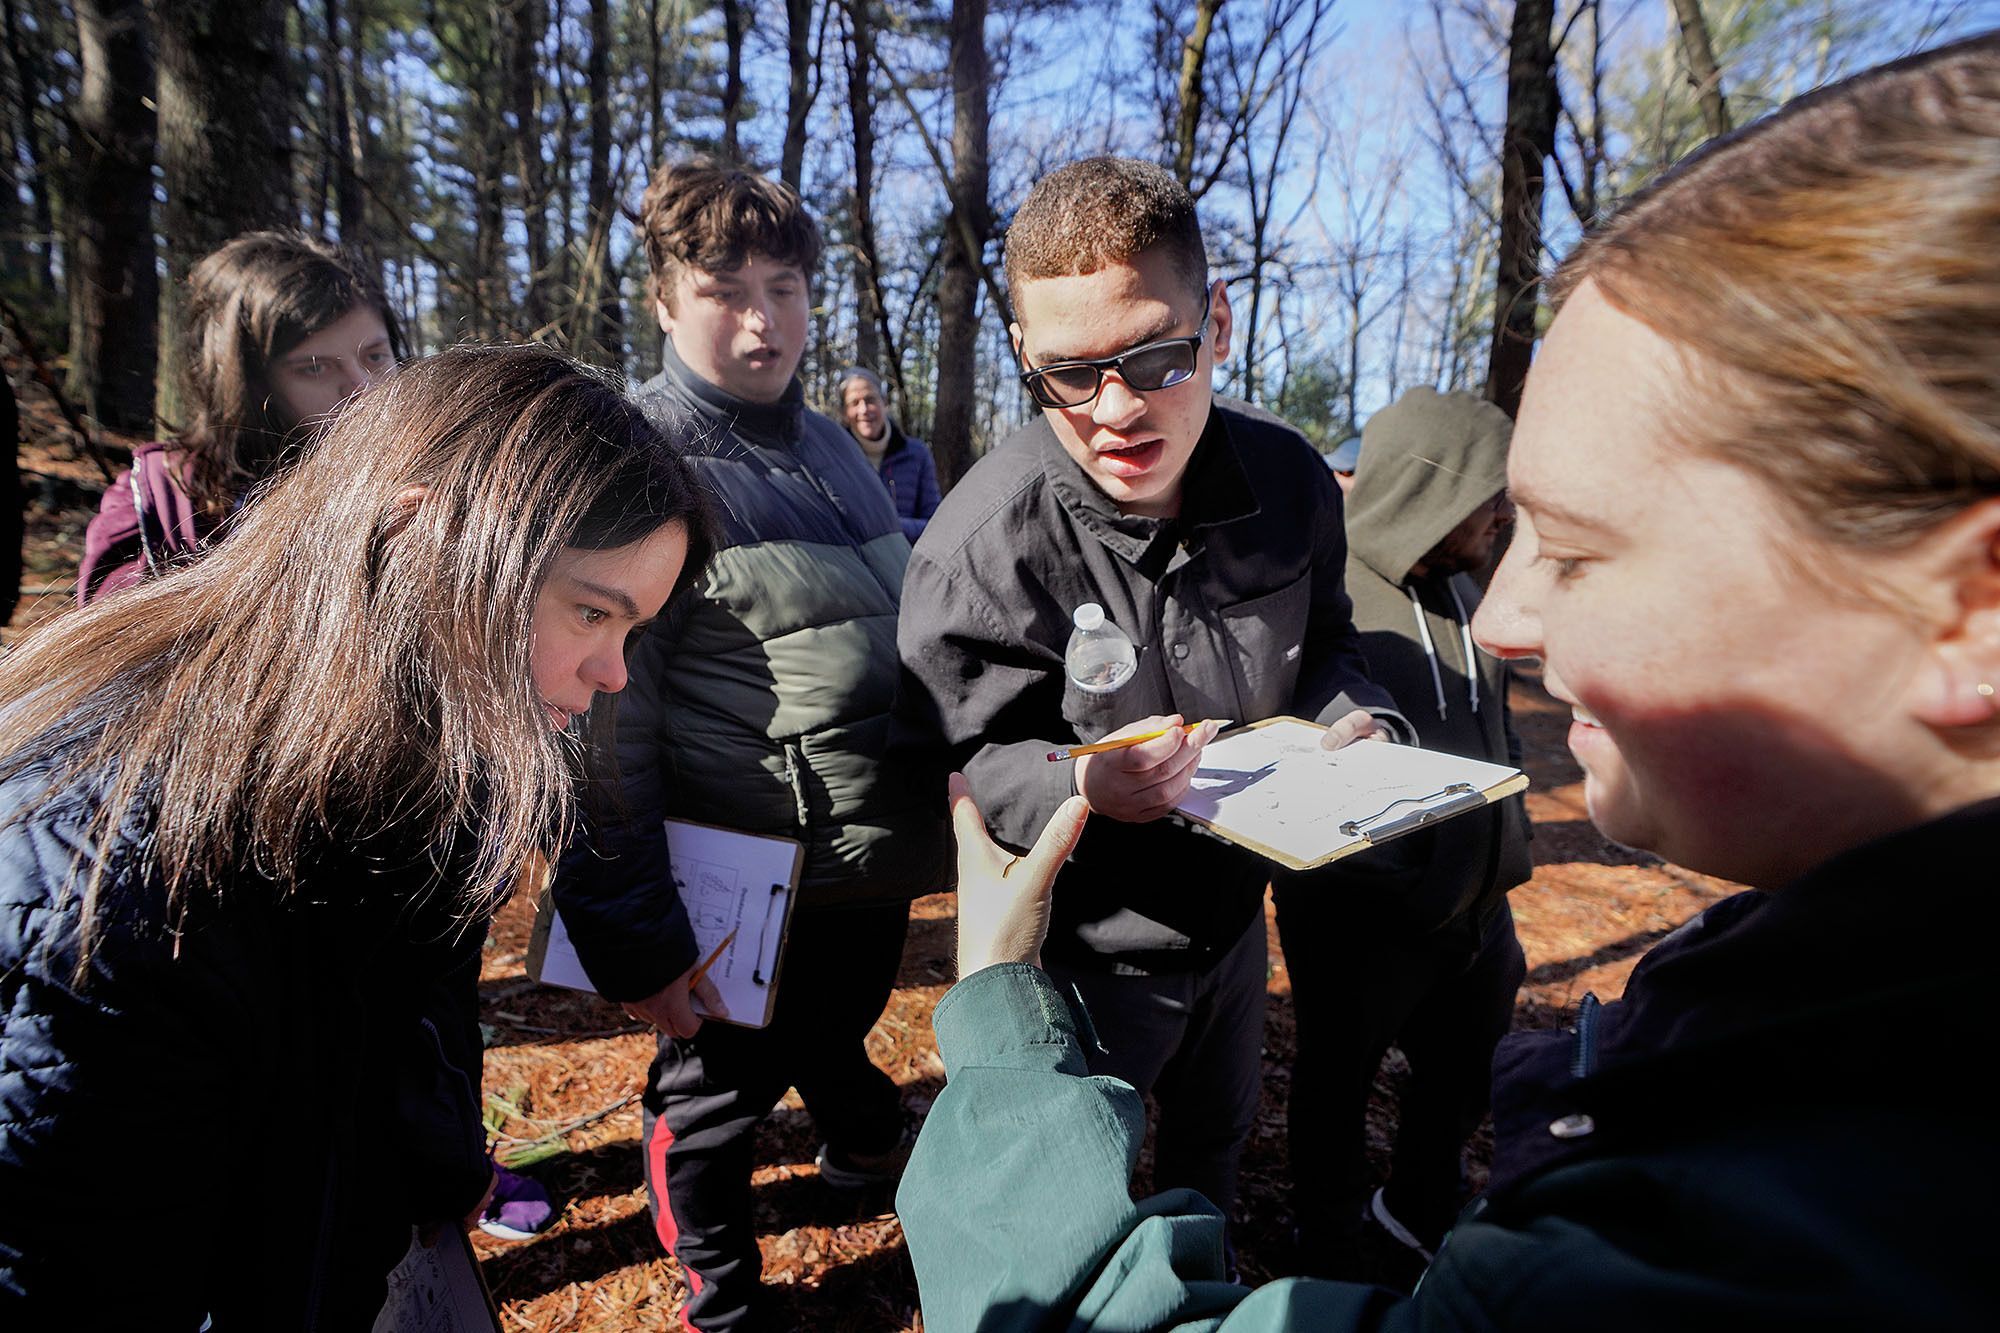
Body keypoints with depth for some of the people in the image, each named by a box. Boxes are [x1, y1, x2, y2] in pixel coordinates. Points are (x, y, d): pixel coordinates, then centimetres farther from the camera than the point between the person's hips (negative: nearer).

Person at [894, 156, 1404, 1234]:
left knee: (1216, 1139, 32)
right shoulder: (984, 540, -29)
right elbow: (950, 761, -20)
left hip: (1234, 911, 6)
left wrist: (1352, 717, -15)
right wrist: (1080, 785, -38)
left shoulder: (1287, 477, -13)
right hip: (1086, 947, -5)